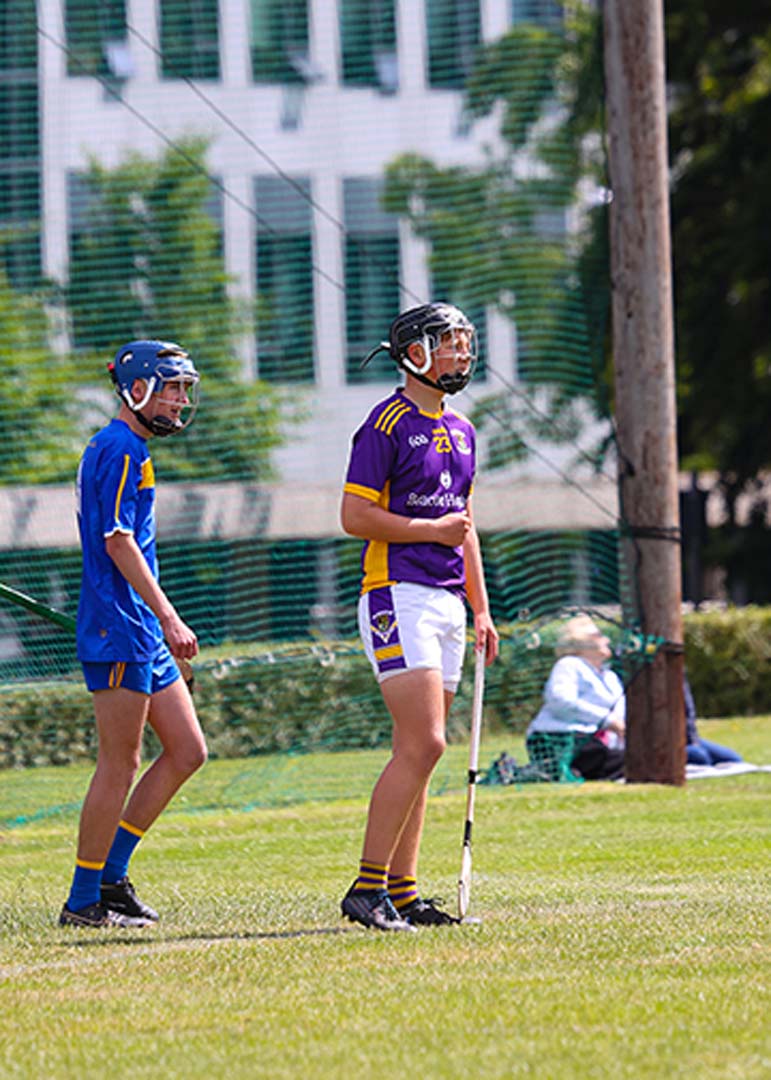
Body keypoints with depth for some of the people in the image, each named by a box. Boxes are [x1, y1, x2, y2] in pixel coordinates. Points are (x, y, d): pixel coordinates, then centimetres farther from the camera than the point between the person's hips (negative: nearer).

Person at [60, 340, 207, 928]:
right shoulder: (120, 450, -11)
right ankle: (84, 900, 1)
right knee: (120, 764, -6)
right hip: (119, 630, -10)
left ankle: (110, 873, 13)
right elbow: (118, 541, -19)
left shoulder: (126, 450, 20)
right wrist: (168, 618, -21)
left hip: (143, 633, 10)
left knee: (187, 751, 9)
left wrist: (164, 622, 25)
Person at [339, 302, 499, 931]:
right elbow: (355, 516, -12)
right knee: (423, 744, -16)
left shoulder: (460, 430, 18)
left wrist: (481, 610, 19)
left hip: (447, 602, 9)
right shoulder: (387, 424, -8)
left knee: (418, 750, 7)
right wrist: (431, 530, -13)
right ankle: (367, 889, -14)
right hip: (399, 597, -8)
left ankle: (403, 892, 9)